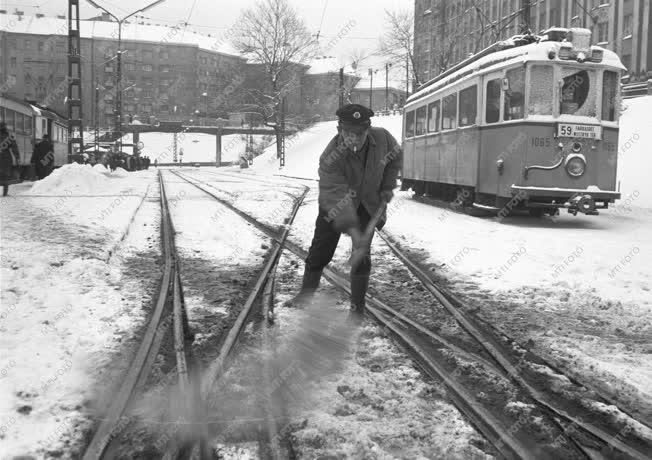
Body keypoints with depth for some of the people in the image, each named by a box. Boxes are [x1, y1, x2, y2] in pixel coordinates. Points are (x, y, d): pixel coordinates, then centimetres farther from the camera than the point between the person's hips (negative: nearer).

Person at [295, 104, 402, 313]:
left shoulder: (382, 138, -23)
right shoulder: (330, 158, -35)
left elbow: (396, 156, 2)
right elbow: (337, 197, -41)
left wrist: (388, 186, -2)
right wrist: (352, 230, -52)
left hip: (368, 204, 2)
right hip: (334, 205, -2)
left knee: (362, 255, 1)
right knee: (320, 252, -1)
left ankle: (358, 303, 15)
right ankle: (307, 293, 19)